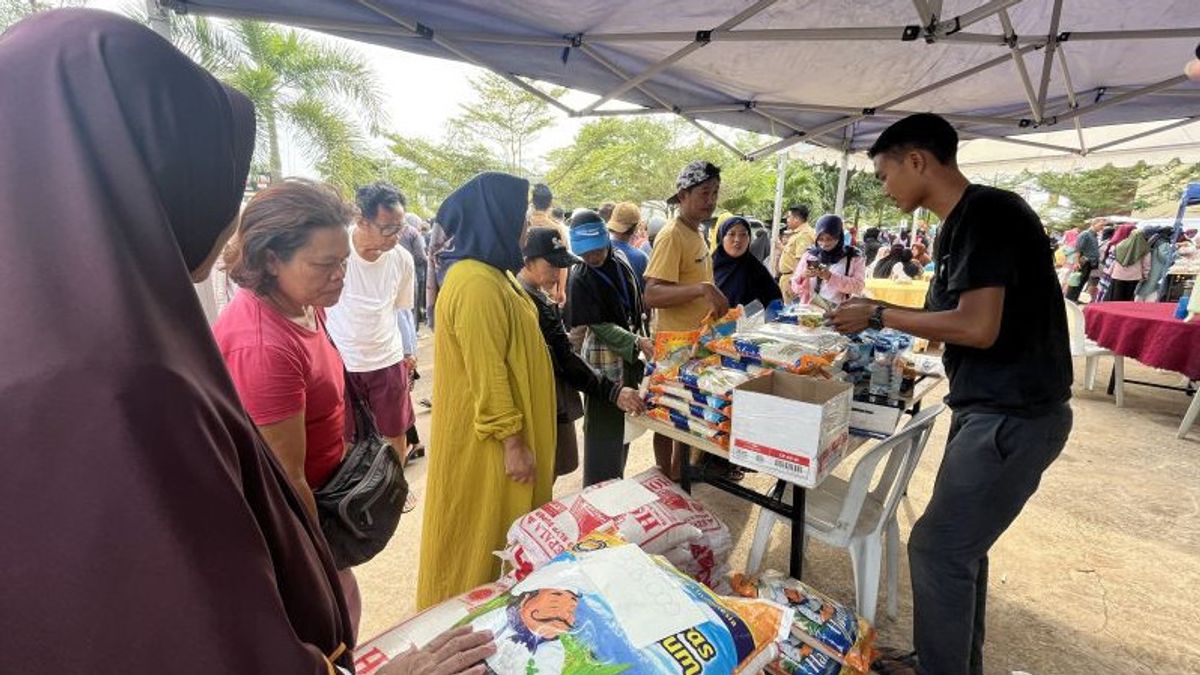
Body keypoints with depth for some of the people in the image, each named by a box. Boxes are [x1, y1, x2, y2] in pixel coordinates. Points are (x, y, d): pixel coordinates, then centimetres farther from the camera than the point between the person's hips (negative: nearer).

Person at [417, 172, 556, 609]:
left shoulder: (489, 273, 8)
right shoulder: (476, 284, -25)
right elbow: (488, 375, -26)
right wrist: (512, 441, -20)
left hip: (503, 428, 10)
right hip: (487, 438, -10)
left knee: (502, 524, 24)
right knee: (484, 528, 9)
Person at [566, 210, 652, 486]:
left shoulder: (619, 259, 2)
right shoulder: (580, 279, -16)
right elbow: (600, 325, -18)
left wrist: (645, 340, 11)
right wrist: (638, 342, -25)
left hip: (631, 353, 7)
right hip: (604, 358, -7)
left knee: (625, 421, 18)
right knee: (605, 426, 1)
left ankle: (617, 480, 37)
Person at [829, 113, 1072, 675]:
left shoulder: (986, 212, -17)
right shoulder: (962, 222, 12)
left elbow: (979, 327, -23)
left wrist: (880, 315, -14)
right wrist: (881, 315, 9)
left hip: (1013, 417, -9)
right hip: (988, 407, 9)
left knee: (937, 548, 0)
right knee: (961, 546, 18)